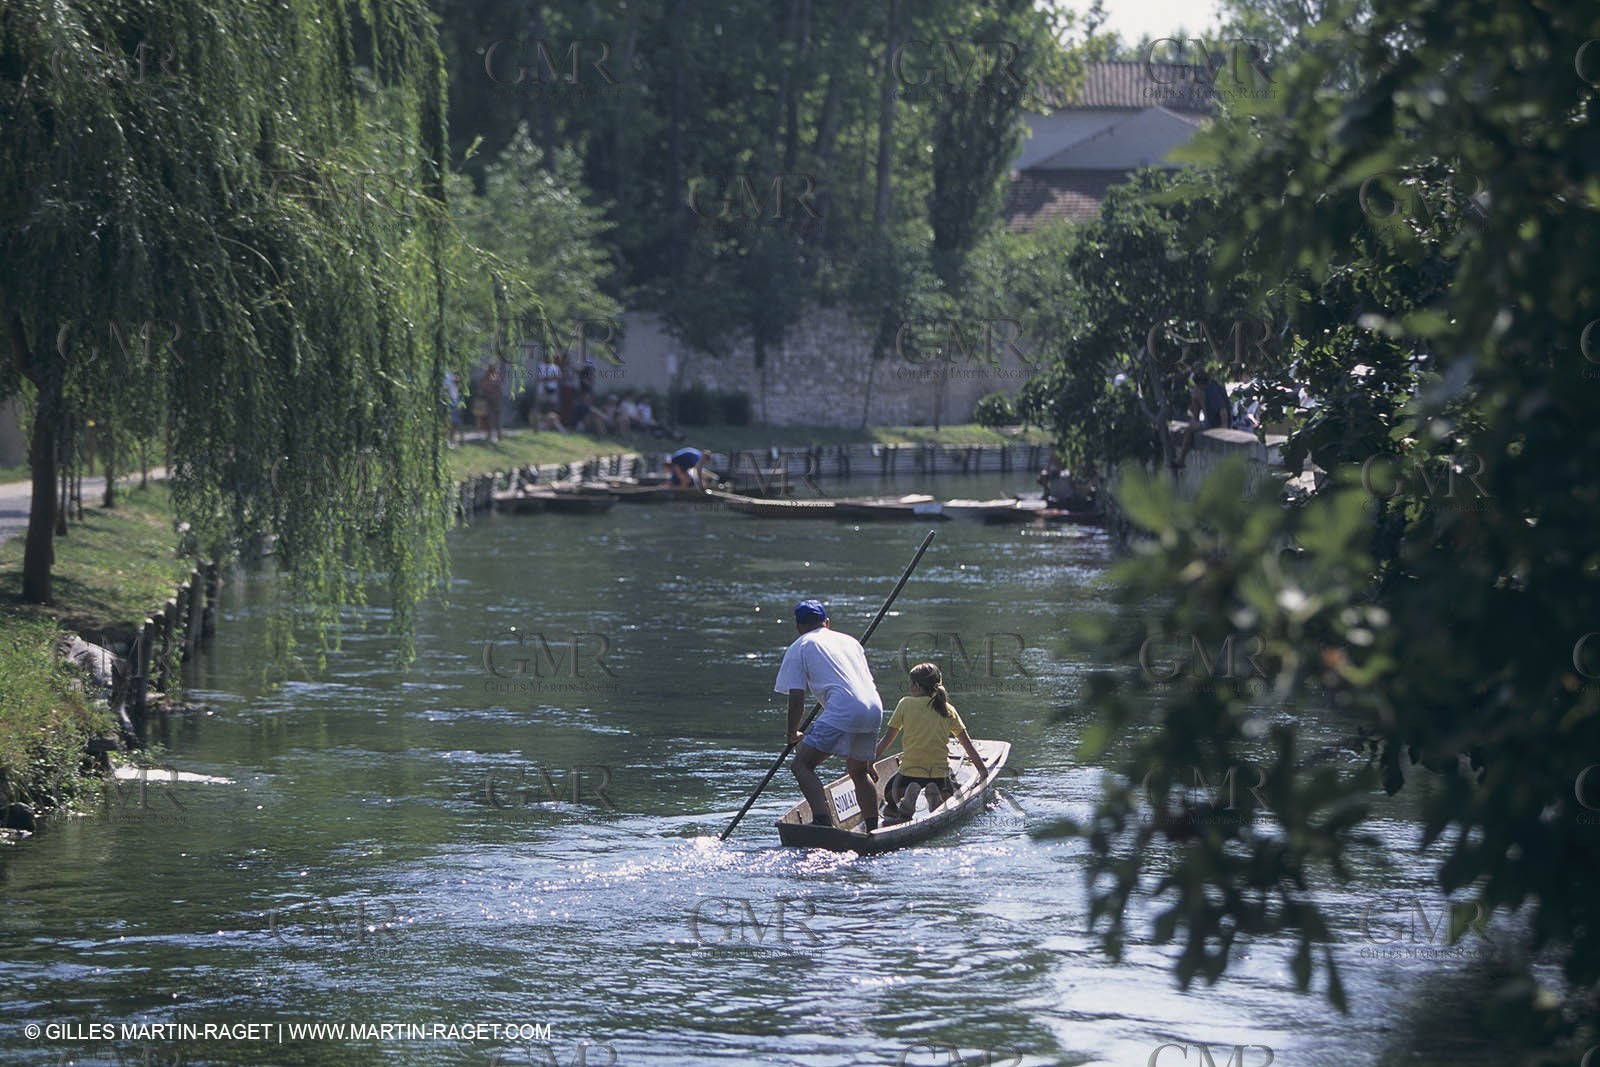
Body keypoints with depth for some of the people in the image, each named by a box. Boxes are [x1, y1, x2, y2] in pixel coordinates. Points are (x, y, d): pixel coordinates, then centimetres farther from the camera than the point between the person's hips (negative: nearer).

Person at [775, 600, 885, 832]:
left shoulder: (799, 648, 12)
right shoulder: (849, 640, 29)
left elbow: (796, 698, 5)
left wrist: (792, 734, 21)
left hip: (843, 710, -6)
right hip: (875, 708, 6)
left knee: (802, 764, -5)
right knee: (858, 770, 26)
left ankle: (822, 820, -23)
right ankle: (873, 828, 30)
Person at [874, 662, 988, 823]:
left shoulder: (906, 704, 1)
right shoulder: (948, 709, 7)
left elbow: (888, 739, 5)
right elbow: (968, 745, 9)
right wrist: (983, 771, 18)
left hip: (910, 771, -2)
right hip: (940, 772, 2)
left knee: (889, 793, 26)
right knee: (949, 792, 33)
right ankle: (936, 794, -7)